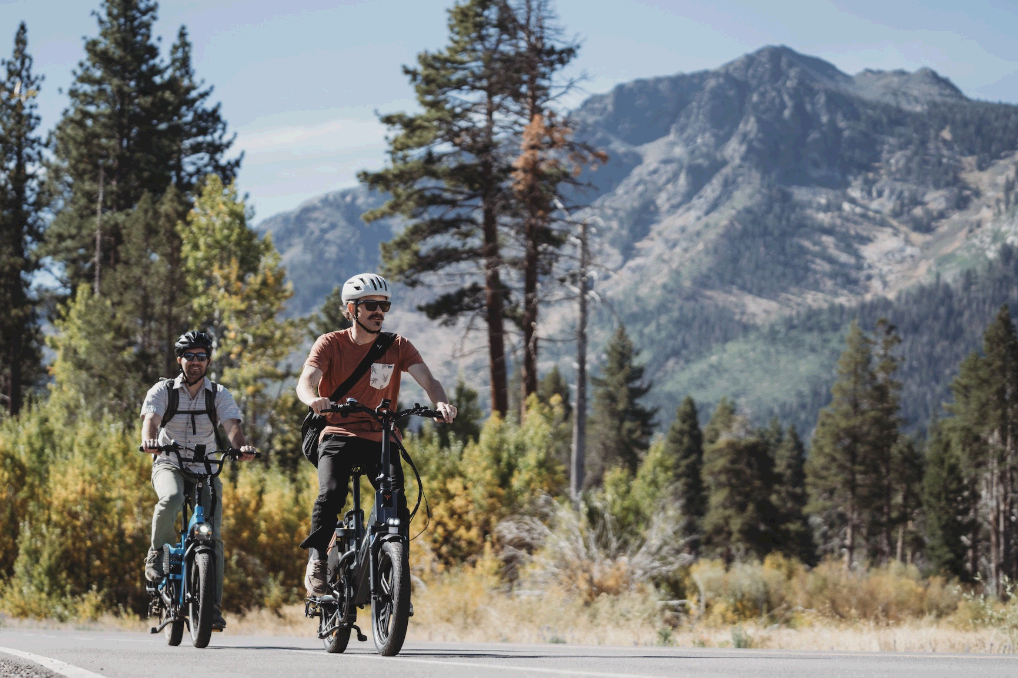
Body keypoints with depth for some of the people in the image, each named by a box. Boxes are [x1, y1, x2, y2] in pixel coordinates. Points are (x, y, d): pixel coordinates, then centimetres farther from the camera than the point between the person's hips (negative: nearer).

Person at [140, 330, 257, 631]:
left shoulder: (219, 394, 2)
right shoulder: (163, 390, -1)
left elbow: (232, 426, -13)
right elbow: (151, 419, -19)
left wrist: (241, 447, -36)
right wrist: (149, 440, -43)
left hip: (205, 470, 2)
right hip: (169, 465, -2)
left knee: (212, 536, -9)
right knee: (171, 499, -37)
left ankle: (213, 606, -4)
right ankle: (158, 551, -13)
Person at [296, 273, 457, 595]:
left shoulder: (397, 347, 2)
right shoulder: (330, 344, -3)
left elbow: (427, 380, -12)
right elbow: (306, 381, -18)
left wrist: (441, 402, -36)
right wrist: (315, 400, -43)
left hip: (381, 438, 2)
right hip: (338, 434, -1)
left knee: (396, 503, -18)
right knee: (331, 495, -27)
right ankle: (317, 559, -13)